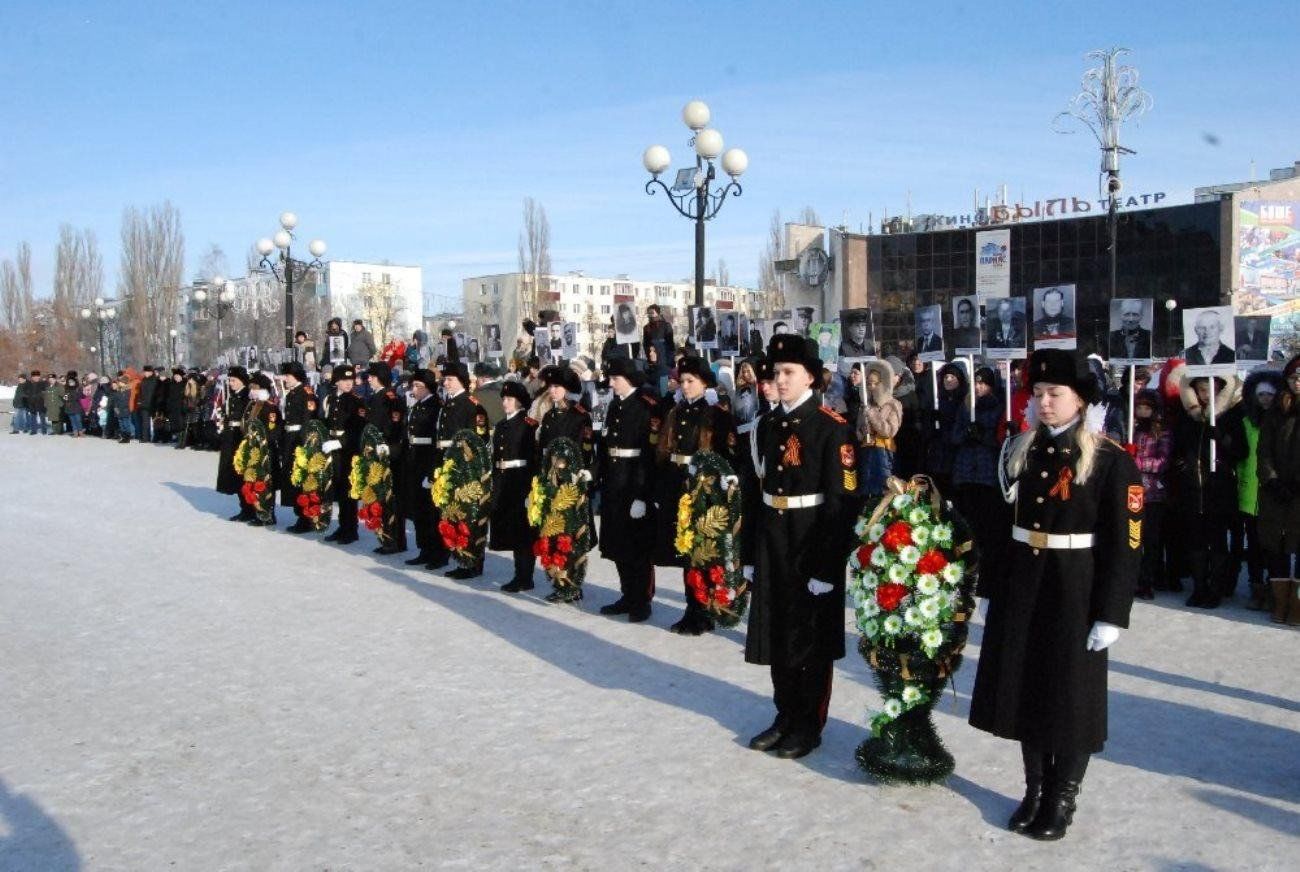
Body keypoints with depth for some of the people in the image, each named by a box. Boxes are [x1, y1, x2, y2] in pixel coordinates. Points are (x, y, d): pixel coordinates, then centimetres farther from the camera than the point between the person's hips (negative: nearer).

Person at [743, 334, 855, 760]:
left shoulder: (832, 427, -12)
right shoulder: (768, 424, 8)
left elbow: (841, 500, -15)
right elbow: (761, 489, 12)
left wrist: (826, 565, -18)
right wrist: (753, 552, 11)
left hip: (813, 547, -6)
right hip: (773, 546, 6)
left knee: (811, 640, 6)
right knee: (777, 634, 14)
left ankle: (809, 725, 21)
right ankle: (786, 716, 30)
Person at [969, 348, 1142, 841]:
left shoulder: (1111, 460, -9)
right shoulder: (1021, 450, 6)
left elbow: (1124, 543, -12)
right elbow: (1001, 522, 8)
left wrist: (1110, 614, -15)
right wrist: (989, 588, 8)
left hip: (1076, 592, -5)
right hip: (1020, 587, 5)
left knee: (1070, 694, 6)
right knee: (1025, 689, 12)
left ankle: (1062, 800, 23)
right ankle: (1034, 790, 29)